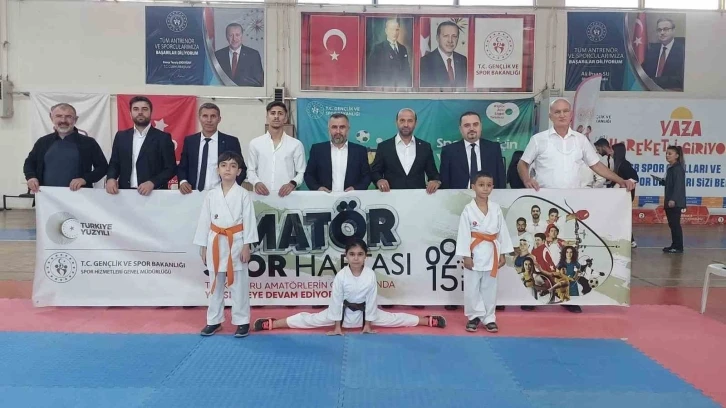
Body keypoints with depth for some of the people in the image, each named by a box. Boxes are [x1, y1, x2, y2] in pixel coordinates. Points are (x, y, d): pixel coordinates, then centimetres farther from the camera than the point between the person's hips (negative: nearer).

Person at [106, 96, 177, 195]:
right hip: (125, 193, 3)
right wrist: (110, 178, -5)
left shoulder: (163, 138, 1)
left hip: (153, 193, -3)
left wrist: (152, 183, -16)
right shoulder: (121, 136, 12)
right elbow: (114, 163, 15)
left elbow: (171, 168, -2)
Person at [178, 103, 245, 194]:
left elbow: (241, 169, 5)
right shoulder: (189, 141, 9)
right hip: (194, 194, 2)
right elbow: (182, 167, 15)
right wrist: (183, 182, -5)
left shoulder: (231, 141, 2)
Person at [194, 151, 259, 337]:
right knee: (215, 284, 13)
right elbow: (204, 221, 7)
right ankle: (214, 320, 25)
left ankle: (242, 321, 14)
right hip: (215, 243, 3)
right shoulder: (211, 195, 4)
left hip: (236, 242, -3)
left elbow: (249, 221, -6)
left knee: (239, 284, 3)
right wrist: (203, 246, 6)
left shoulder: (243, 194, -4)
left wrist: (246, 246, -10)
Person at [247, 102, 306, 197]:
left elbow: (301, 173, 5)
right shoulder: (255, 143, 8)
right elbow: (251, 170, 12)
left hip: (286, 195, -1)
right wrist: (256, 182, -8)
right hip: (262, 196, 1)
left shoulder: (296, 144, 4)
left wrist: (292, 183, -14)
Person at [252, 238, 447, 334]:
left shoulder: (370, 274, -19)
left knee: (393, 319, 4)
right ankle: (271, 324, -5)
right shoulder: (341, 276, -21)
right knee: (310, 319, -6)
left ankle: (428, 320, 16)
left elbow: (372, 300, -12)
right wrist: (336, 325, -11)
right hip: (344, 311, -1)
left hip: (365, 312, 1)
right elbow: (336, 300, -14)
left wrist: (368, 324, -7)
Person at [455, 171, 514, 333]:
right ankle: (474, 316, 20)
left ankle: (489, 318, 21)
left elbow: (502, 231, 5)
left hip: (491, 254, 2)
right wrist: (466, 256, -11)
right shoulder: (468, 209, -8)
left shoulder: (496, 208, 1)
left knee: (489, 287, 10)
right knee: (472, 287, 5)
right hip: (474, 254, -2)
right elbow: (464, 233, -8)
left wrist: (502, 254, 3)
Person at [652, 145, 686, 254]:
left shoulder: (678, 168, -13)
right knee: (672, 224, 12)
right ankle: (674, 245, 19)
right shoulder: (670, 168, 16)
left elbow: (678, 185, -20)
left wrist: (673, 199, -26)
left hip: (675, 202, -10)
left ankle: (678, 247, -2)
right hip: (669, 201, 10)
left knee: (675, 224, -7)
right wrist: (660, 180, 8)